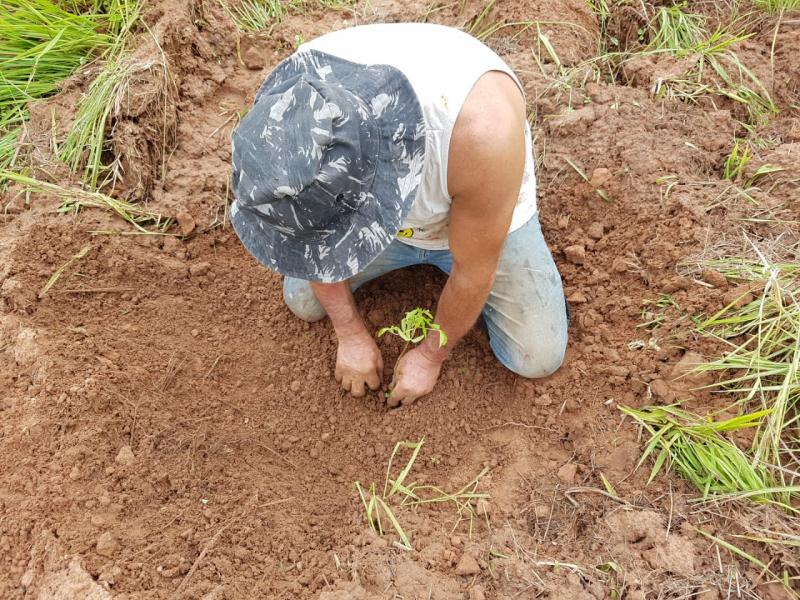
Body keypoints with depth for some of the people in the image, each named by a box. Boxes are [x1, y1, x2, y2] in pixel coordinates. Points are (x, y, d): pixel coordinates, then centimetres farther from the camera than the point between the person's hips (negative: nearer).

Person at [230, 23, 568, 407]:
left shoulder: (482, 129, -46)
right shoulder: (294, 99, -33)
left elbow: (474, 271, -28)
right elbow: (319, 238, -15)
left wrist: (431, 356, -12)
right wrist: (350, 334, -7)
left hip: (486, 216, -2)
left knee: (539, 358, -6)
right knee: (303, 300, 4)